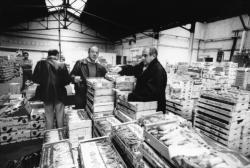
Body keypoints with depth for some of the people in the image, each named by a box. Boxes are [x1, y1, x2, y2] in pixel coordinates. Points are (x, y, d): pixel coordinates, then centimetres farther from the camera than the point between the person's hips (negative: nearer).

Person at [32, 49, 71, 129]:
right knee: (60, 116, 13)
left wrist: (44, 82, 14)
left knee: (49, 116, 14)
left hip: (46, 93, 1)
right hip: (59, 94, -1)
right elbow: (67, 80, -10)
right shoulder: (62, 65, -9)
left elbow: (35, 79, -3)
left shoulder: (41, 64, -6)